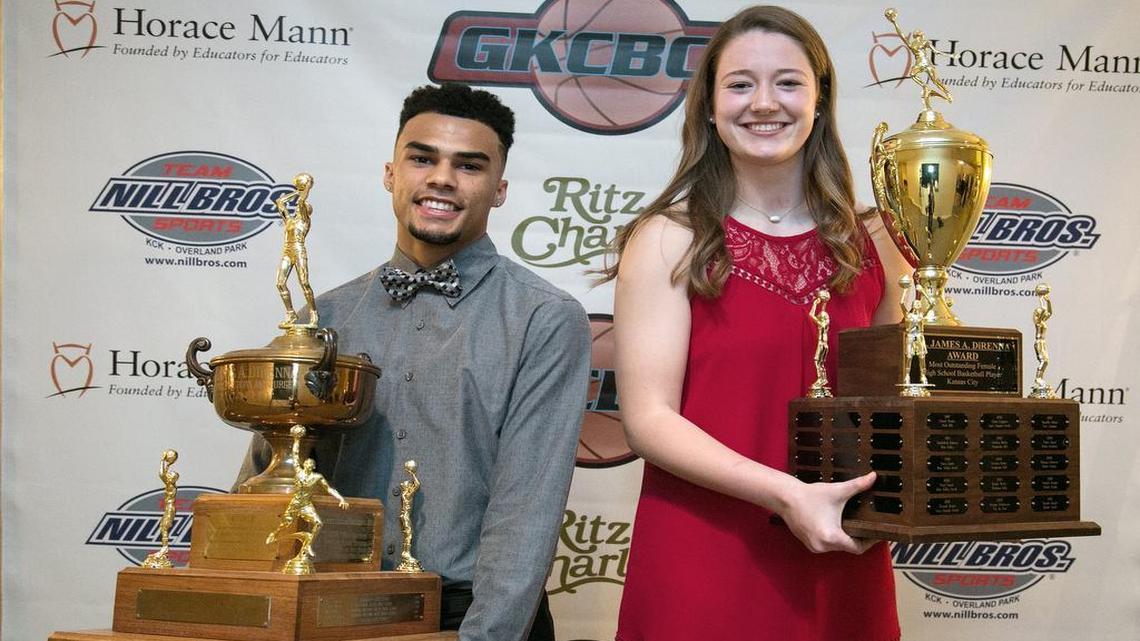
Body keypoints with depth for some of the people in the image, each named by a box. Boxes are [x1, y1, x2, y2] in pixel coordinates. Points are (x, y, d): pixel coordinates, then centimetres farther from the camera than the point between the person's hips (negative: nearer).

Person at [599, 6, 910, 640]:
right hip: (704, 564, -3)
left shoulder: (868, 243, 6)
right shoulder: (669, 240, -4)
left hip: (841, 570, 4)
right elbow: (649, 416, -11)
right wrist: (786, 494, -21)